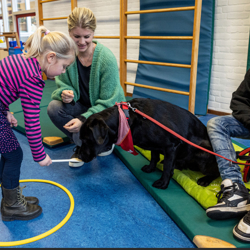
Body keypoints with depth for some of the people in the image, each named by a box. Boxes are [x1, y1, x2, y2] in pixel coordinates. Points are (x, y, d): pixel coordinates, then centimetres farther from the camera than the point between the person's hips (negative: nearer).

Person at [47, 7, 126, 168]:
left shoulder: (107, 58, -23)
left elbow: (107, 102, -21)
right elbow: (62, 85, -4)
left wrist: (84, 119, -33)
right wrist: (65, 93, -30)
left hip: (108, 111, -3)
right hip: (82, 106, 4)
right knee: (54, 108, -24)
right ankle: (82, 145, -1)